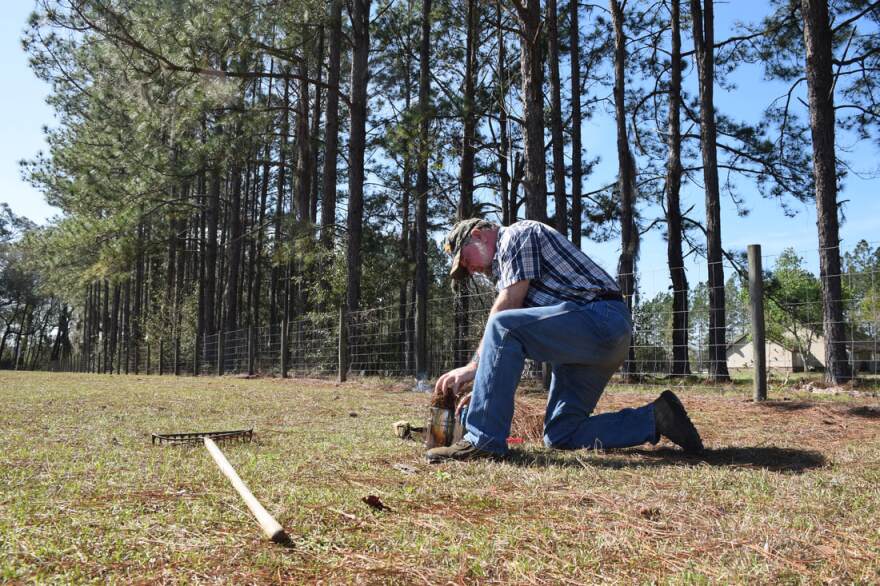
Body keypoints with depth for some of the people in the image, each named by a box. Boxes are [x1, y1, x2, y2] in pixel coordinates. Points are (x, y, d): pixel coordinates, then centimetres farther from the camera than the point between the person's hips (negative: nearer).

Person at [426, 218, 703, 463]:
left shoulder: (518, 234, -2)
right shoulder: (505, 264, 26)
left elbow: (504, 313, -12)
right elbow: (514, 347, 20)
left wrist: (472, 367, -8)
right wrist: (485, 390, 11)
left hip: (602, 320, -10)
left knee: (503, 326, -27)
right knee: (560, 435, 8)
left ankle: (483, 440, -25)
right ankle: (654, 418, 11)